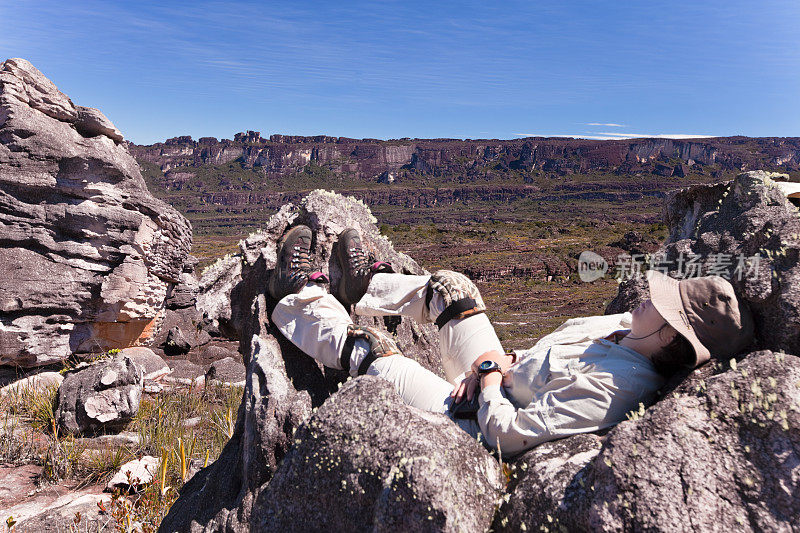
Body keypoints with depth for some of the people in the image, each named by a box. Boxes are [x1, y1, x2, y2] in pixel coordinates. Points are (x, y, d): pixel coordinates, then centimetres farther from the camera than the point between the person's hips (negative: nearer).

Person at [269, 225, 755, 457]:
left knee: (370, 349, -7)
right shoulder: (629, 328, -8)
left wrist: (489, 371, -20)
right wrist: (507, 362, -8)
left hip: (478, 420, -8)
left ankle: (304, 297, 23)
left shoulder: (607, 389, -36)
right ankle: (366, 285, 34)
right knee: (452, 287, 10)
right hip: (500, 387, 8)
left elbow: (505, 434, -35)